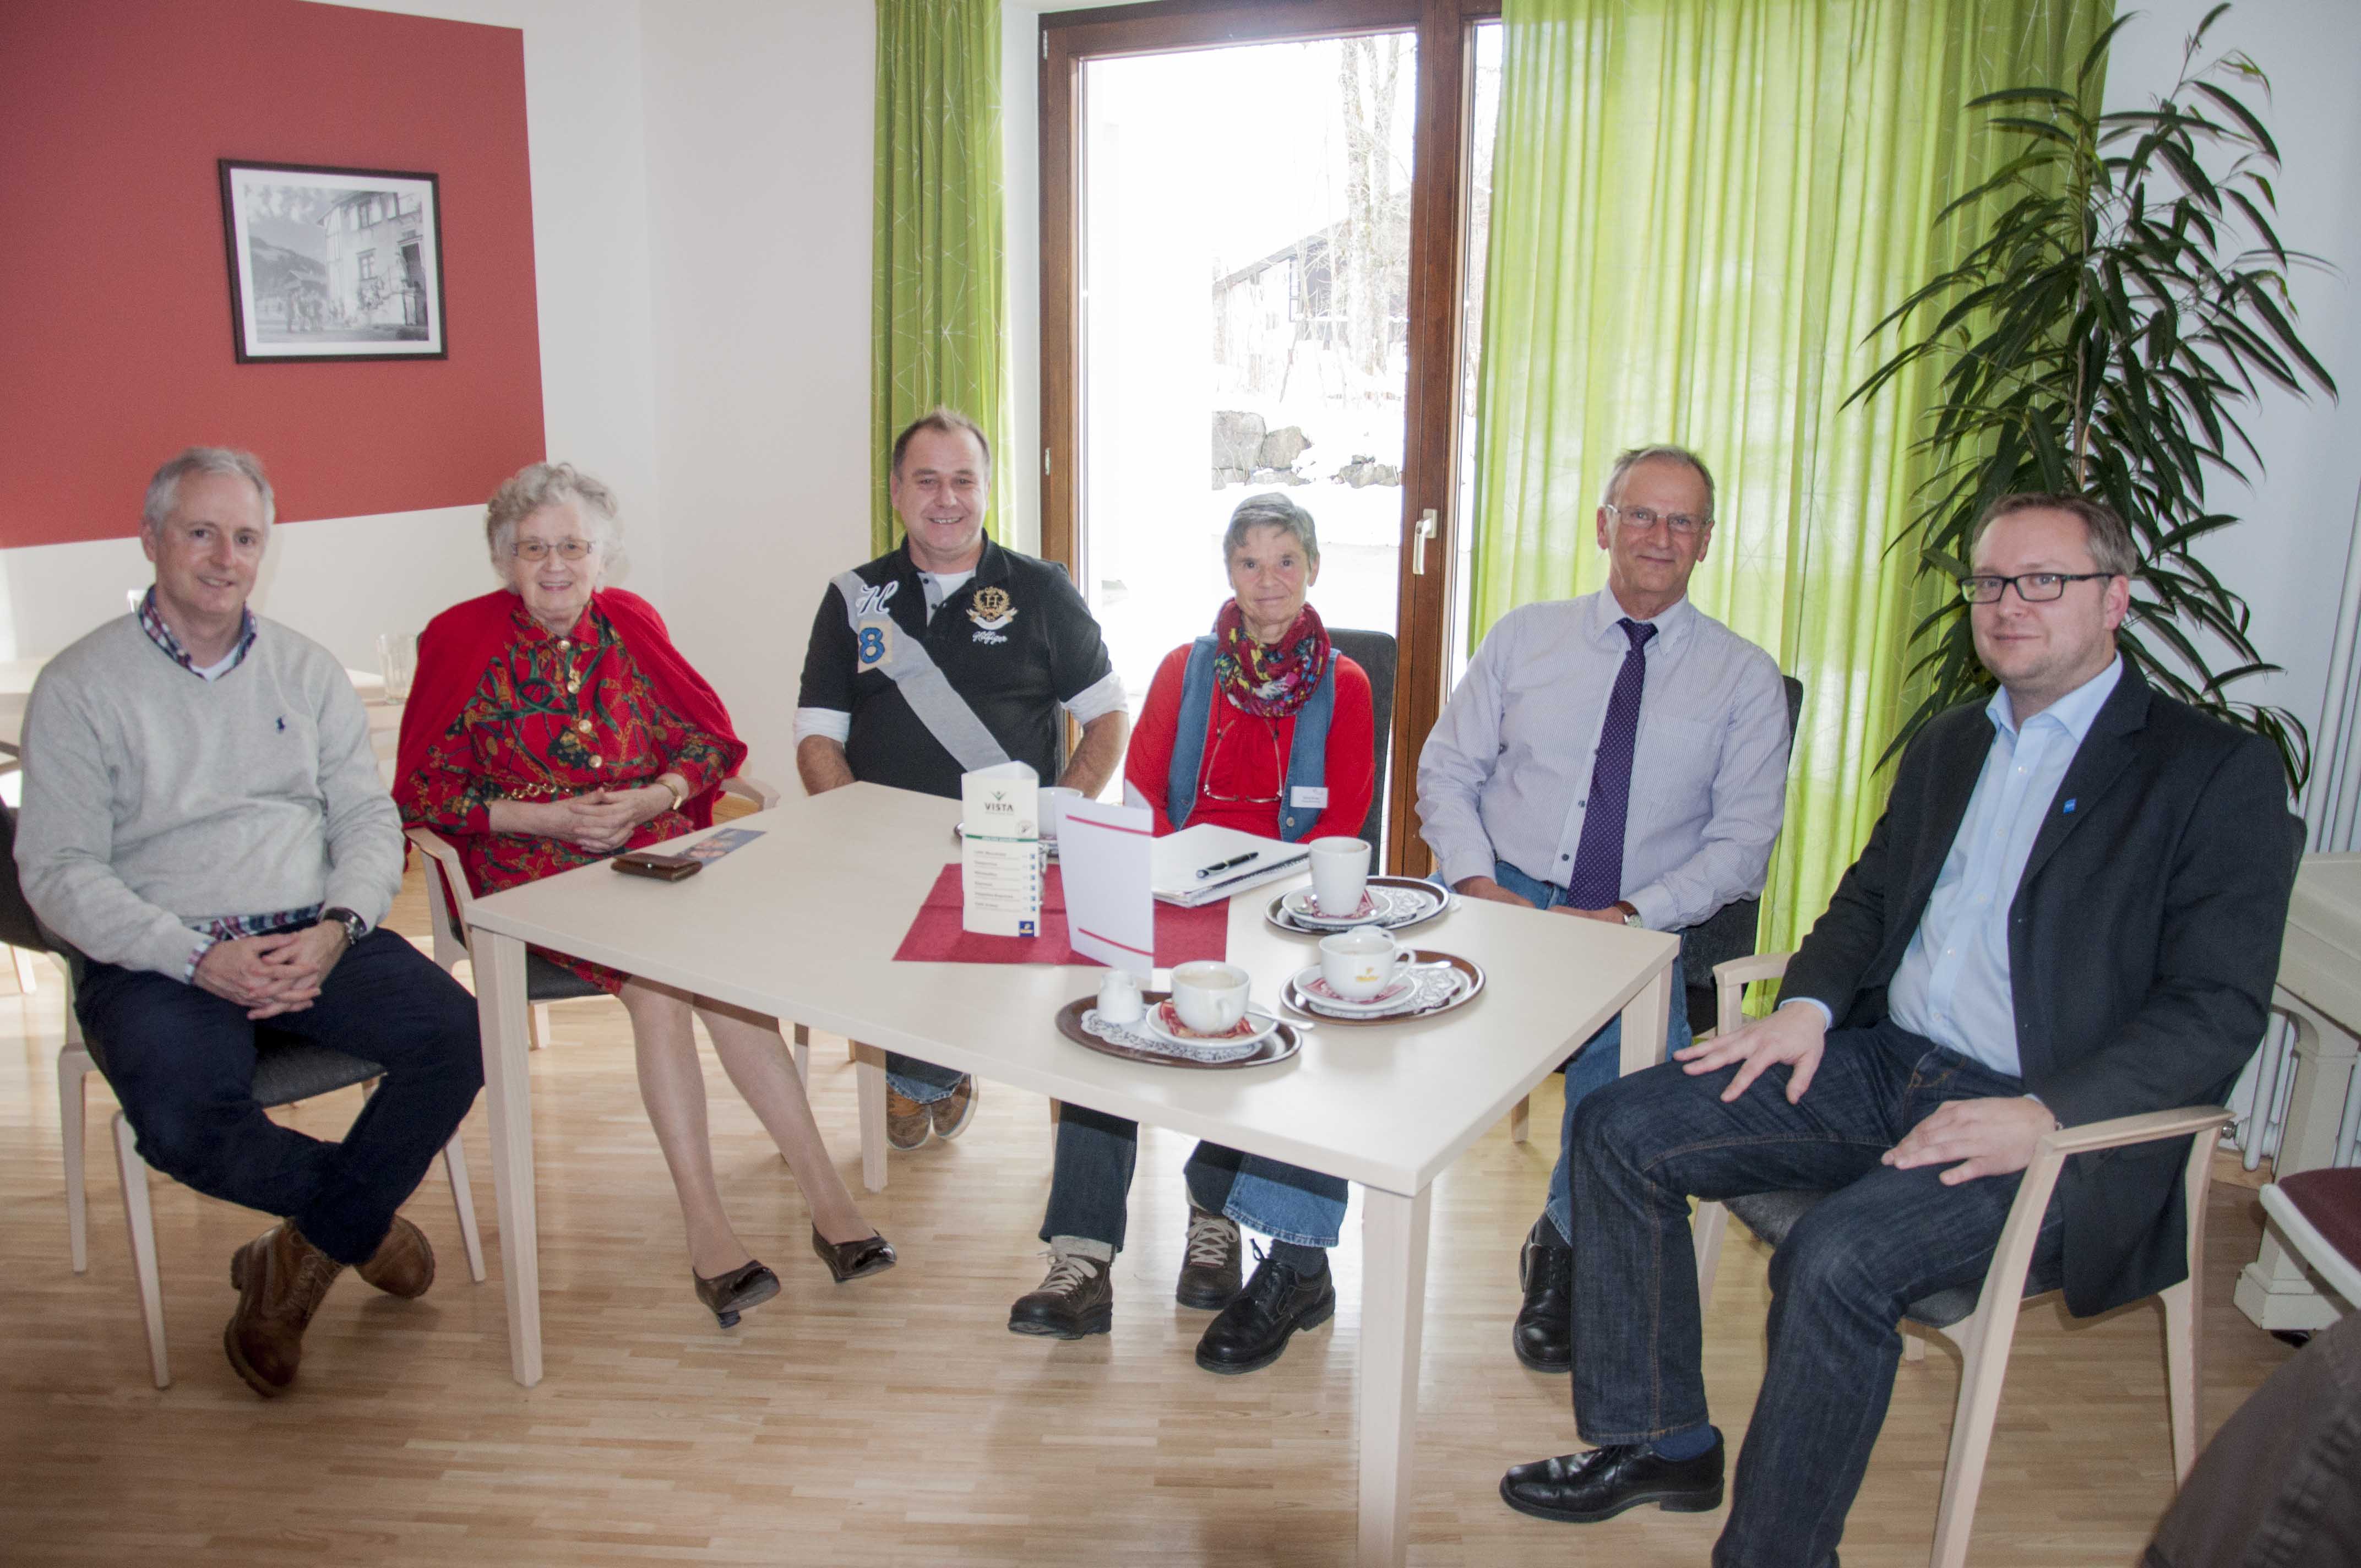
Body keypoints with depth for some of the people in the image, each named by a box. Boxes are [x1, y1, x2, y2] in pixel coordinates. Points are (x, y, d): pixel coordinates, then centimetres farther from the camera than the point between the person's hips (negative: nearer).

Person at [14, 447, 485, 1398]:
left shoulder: (308, 670, 14)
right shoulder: (82, 686, 2)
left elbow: (370, 822, 8)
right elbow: (58, 873, -5)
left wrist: (336, 929, -13)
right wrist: (200, 959, -18)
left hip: (313, 940, 3)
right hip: (160, 957, -3)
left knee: (455, 1034, -23)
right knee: (184, 1123, -32)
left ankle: (307, 1250, -2)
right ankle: (358, 1216, 0)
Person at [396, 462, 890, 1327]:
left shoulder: (630, 625, 9)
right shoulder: (462, 641, 1)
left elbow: (709, 741, 11)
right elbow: (422, 795, 0)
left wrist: (652, 797, -9)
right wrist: (545, 817, -12)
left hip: (652, 848, 3)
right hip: (532, 868, -2)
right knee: (658, 978, -29)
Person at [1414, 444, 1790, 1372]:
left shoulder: (1744, 678, 7)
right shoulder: (1523, 637, 12)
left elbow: (1742, 841, 1)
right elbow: (1445, 771, 9)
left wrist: (1628, 917, -13)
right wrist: (1476, 880, -9)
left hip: (1635, 930, -1)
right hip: (1495, 898, 1)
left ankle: (1565, 1248, -4)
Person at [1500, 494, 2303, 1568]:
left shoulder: (2220, 771, -5)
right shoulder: (1948, 744, 16)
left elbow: (2218, 1009, -11)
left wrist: (2043, 1115, -24)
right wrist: (1810, 1004, 2)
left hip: (2055, 1124, -6)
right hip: (1883, 1064, 7)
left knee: (1837, 1257, -32)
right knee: (1619, 1132, -6)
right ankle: (1658, 1441, 7)